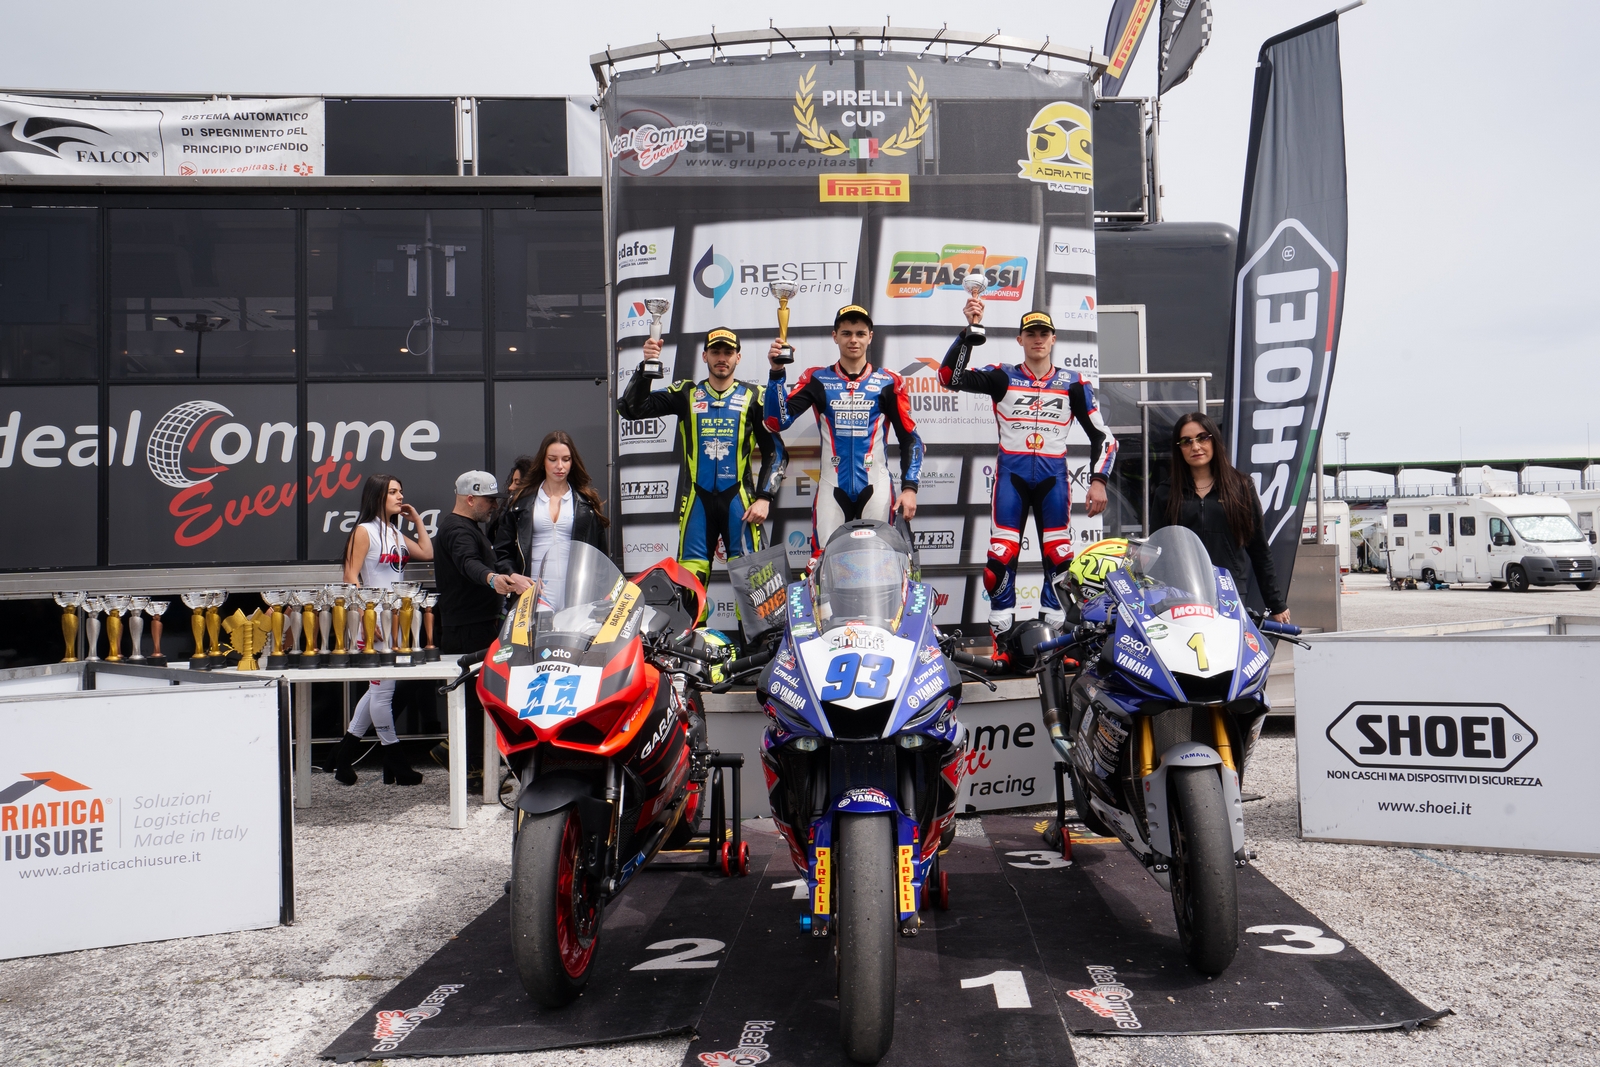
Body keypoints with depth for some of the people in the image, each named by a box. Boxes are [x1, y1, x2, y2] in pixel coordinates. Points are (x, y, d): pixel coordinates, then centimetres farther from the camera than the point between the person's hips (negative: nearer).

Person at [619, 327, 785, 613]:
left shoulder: (752, 397, 7)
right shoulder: (686, 393, 9)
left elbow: (774, 450, 7)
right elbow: (631, 408, 2)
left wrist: (764, 497, -3)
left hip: (738, 497, -1)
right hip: (696, 499, 1)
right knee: (689, 578, -2)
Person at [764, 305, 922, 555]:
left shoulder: (888, 383, 4)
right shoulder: (817, 380, 5)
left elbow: (909, 438, 6)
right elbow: (778, 421, -6)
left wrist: (909, 487, -4)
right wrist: (777, 373, -15)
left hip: (875, 487, 0)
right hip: (833, 487, 0)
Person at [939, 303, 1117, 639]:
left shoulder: (1073, 383, 6)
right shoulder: (1002, 377, 2)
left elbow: (1101, 435, 8)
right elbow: (950, 376, -11)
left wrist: (1098, 480, -4)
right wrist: (970, 330, -18)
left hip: (1053, 476, 1)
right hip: (1011, 475, -1)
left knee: (1060, 556, -1)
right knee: (1001, 555, -7)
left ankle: (1055, 623, 10)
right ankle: (1000, 630, 3)